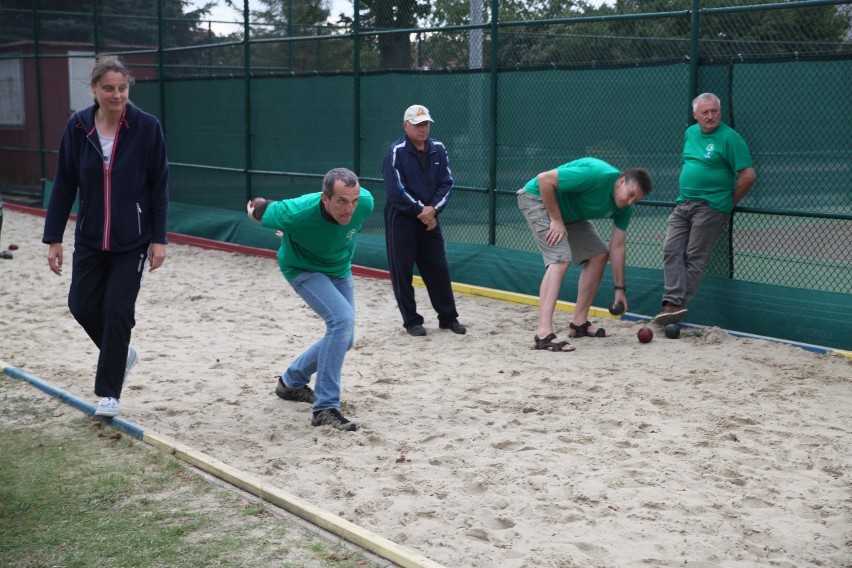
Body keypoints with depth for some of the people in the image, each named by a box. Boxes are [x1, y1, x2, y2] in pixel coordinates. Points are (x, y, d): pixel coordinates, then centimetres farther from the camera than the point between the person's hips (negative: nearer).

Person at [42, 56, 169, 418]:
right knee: (82, 306, 8)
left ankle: (108, 393, 12)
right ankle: (121, 354, 36)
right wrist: (54, 238, -1)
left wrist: (159, 239, -9)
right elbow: (63, 186, 0)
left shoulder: (146, 127, -11)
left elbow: (159, 188, -6)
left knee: (118, 312, -2)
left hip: (133, 242, -3)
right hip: (90, 239, 3)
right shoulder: (78, 127, -5)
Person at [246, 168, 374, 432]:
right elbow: (261, 210, -17)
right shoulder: (295, 213, -39)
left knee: (343, 339, 13)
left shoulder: (365, 203, -27)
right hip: (303, 269, -6)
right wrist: (254, 210, 9)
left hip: (340, 270, 6)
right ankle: (325, 408, -24)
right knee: (342, 318, -28)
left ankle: (291, 381, 38)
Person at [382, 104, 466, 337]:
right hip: (401, 219, -4)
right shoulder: (396, 151, -11)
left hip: (430, 218, 5)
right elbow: (395, 190, -16)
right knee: (402, 271, -1)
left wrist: (432, 209, -12)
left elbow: (447, 183, 3)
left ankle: (448, 317, 19)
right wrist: (420, 210, -15)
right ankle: (411, 321, 11)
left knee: (439, 269, 8)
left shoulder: (438, 149, 5)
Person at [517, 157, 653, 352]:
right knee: (560, 259, -25)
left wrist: (620, 288, -3)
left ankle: (579, 323, 14)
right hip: (538, 198, -9)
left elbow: (617, 247, -2)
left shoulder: (624, 207, -7)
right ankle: (543, 334, -32)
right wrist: (556, 220, -25)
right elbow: (544, 179, -31)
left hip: (569, 212, 9)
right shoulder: (596, 175, -32)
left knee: (599, 255, 7)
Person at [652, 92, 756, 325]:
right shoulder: (690, 133, 13)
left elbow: (748, 175, -12)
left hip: (710, 207, -7)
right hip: (683, 204, 7)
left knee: (694, 258, -4)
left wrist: (730, 203, -4)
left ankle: (677, 305, -3)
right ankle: (673, 302, -11)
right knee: (671, 250, -6)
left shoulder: (729, 138, -9)